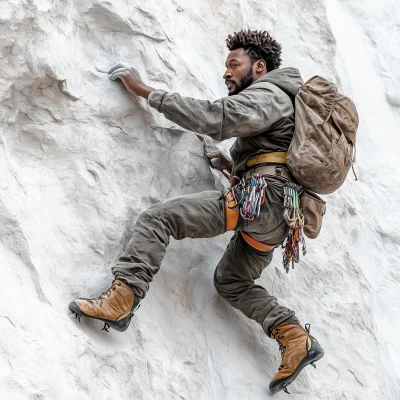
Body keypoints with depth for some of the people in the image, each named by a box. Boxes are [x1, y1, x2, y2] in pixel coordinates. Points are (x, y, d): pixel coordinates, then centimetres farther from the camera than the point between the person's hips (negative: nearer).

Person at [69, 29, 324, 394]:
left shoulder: (268, 93, -2)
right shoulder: (285, 101, 30)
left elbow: (213, 118, -16)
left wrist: (145, 91, -12)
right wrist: (236, 166, 25)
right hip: (276, 218, 10)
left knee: (158, 218, -13)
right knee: (231, 281, 22)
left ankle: (121, 299, -23)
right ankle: (296, 338, 9)